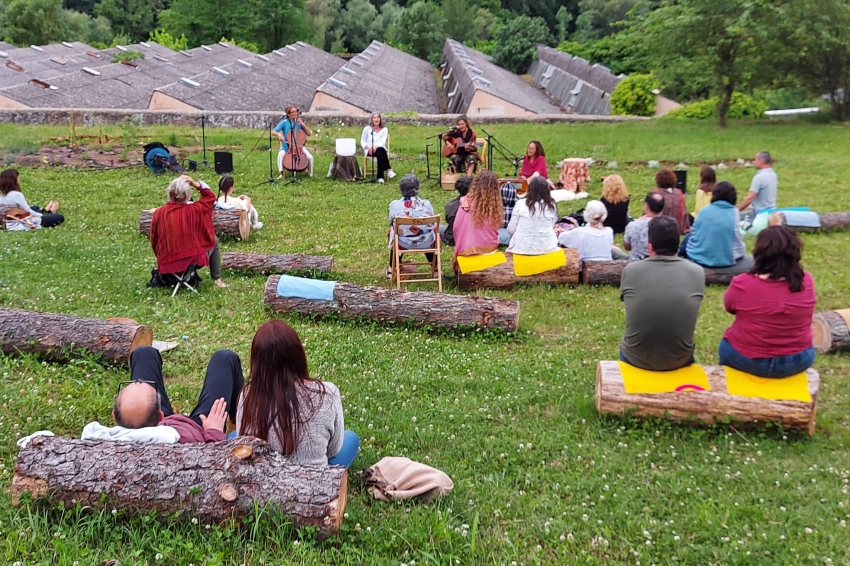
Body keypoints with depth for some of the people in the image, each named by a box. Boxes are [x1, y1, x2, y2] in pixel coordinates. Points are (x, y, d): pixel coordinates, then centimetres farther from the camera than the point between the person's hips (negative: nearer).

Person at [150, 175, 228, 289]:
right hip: (194, 260, -3)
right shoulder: (194, 210, -14)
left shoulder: (158, 213, -9)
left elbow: (154, 241, 4)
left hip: (166, 264, 4)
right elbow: (210, 196, 6)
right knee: (214, 241, 25)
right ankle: (217, 279, 27)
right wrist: (196, 184, -3)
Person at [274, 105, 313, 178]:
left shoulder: (299, 122, 1)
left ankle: (310, 174, 2)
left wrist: (302, 124, -13)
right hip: (286, 146, -2)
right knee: (281, 154, -35)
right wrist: (279, 134, -33)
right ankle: (281, 173, -23)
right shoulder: (284, 122, -5)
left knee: (310, 157, -22)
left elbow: (309, 134, -3)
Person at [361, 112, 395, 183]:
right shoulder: (367, 129, 9)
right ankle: (388, 170, -35)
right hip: (369, 150, -1)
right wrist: (368, 147, -13)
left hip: (380, 149, 1)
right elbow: (362, 142, 10)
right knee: (381, 152, -37)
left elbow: (383, 142, -4)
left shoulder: (384, 129, 10)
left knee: (380, 153, -38)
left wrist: (376, 146, -25)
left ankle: (380, 177, -39)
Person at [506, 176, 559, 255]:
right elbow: (552, 226, 8)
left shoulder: (520, 204, -4)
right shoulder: (551, 205, 0)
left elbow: (511, 230, -1)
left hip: (522, 248, 0)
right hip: (546, 247, 1)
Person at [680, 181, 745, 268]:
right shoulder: (734, 212, -3)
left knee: (689, 237, 29)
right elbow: (738, 240, -1)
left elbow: (693, 234, 7)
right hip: (726, 260, -1)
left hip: (699, 259, 1)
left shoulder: (704, 210, -1)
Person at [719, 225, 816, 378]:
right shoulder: (806, 281, -13)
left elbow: (728, 306, 0)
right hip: (798, 360, 3)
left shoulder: (742, 284, -22)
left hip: (746, 359, -2)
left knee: (726, 345, 30)